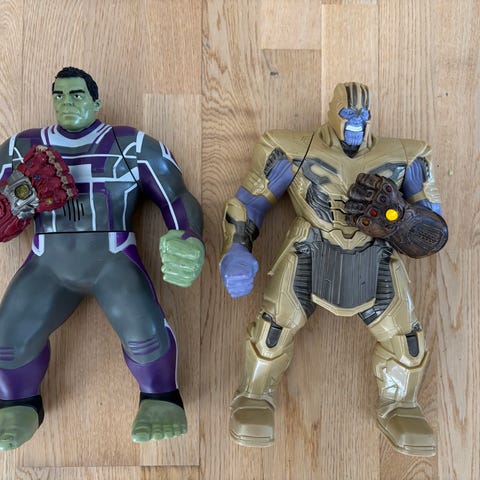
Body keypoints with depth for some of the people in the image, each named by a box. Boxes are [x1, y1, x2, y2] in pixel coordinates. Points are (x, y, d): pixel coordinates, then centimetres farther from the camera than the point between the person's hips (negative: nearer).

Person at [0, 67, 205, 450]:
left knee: (145, 330, -28)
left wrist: (191, 242, -18)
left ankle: (160, 398, 1)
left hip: (114, 260, -2)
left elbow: (178, 198, 2)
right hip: (48, 265, 3)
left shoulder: (134, 146, 6)